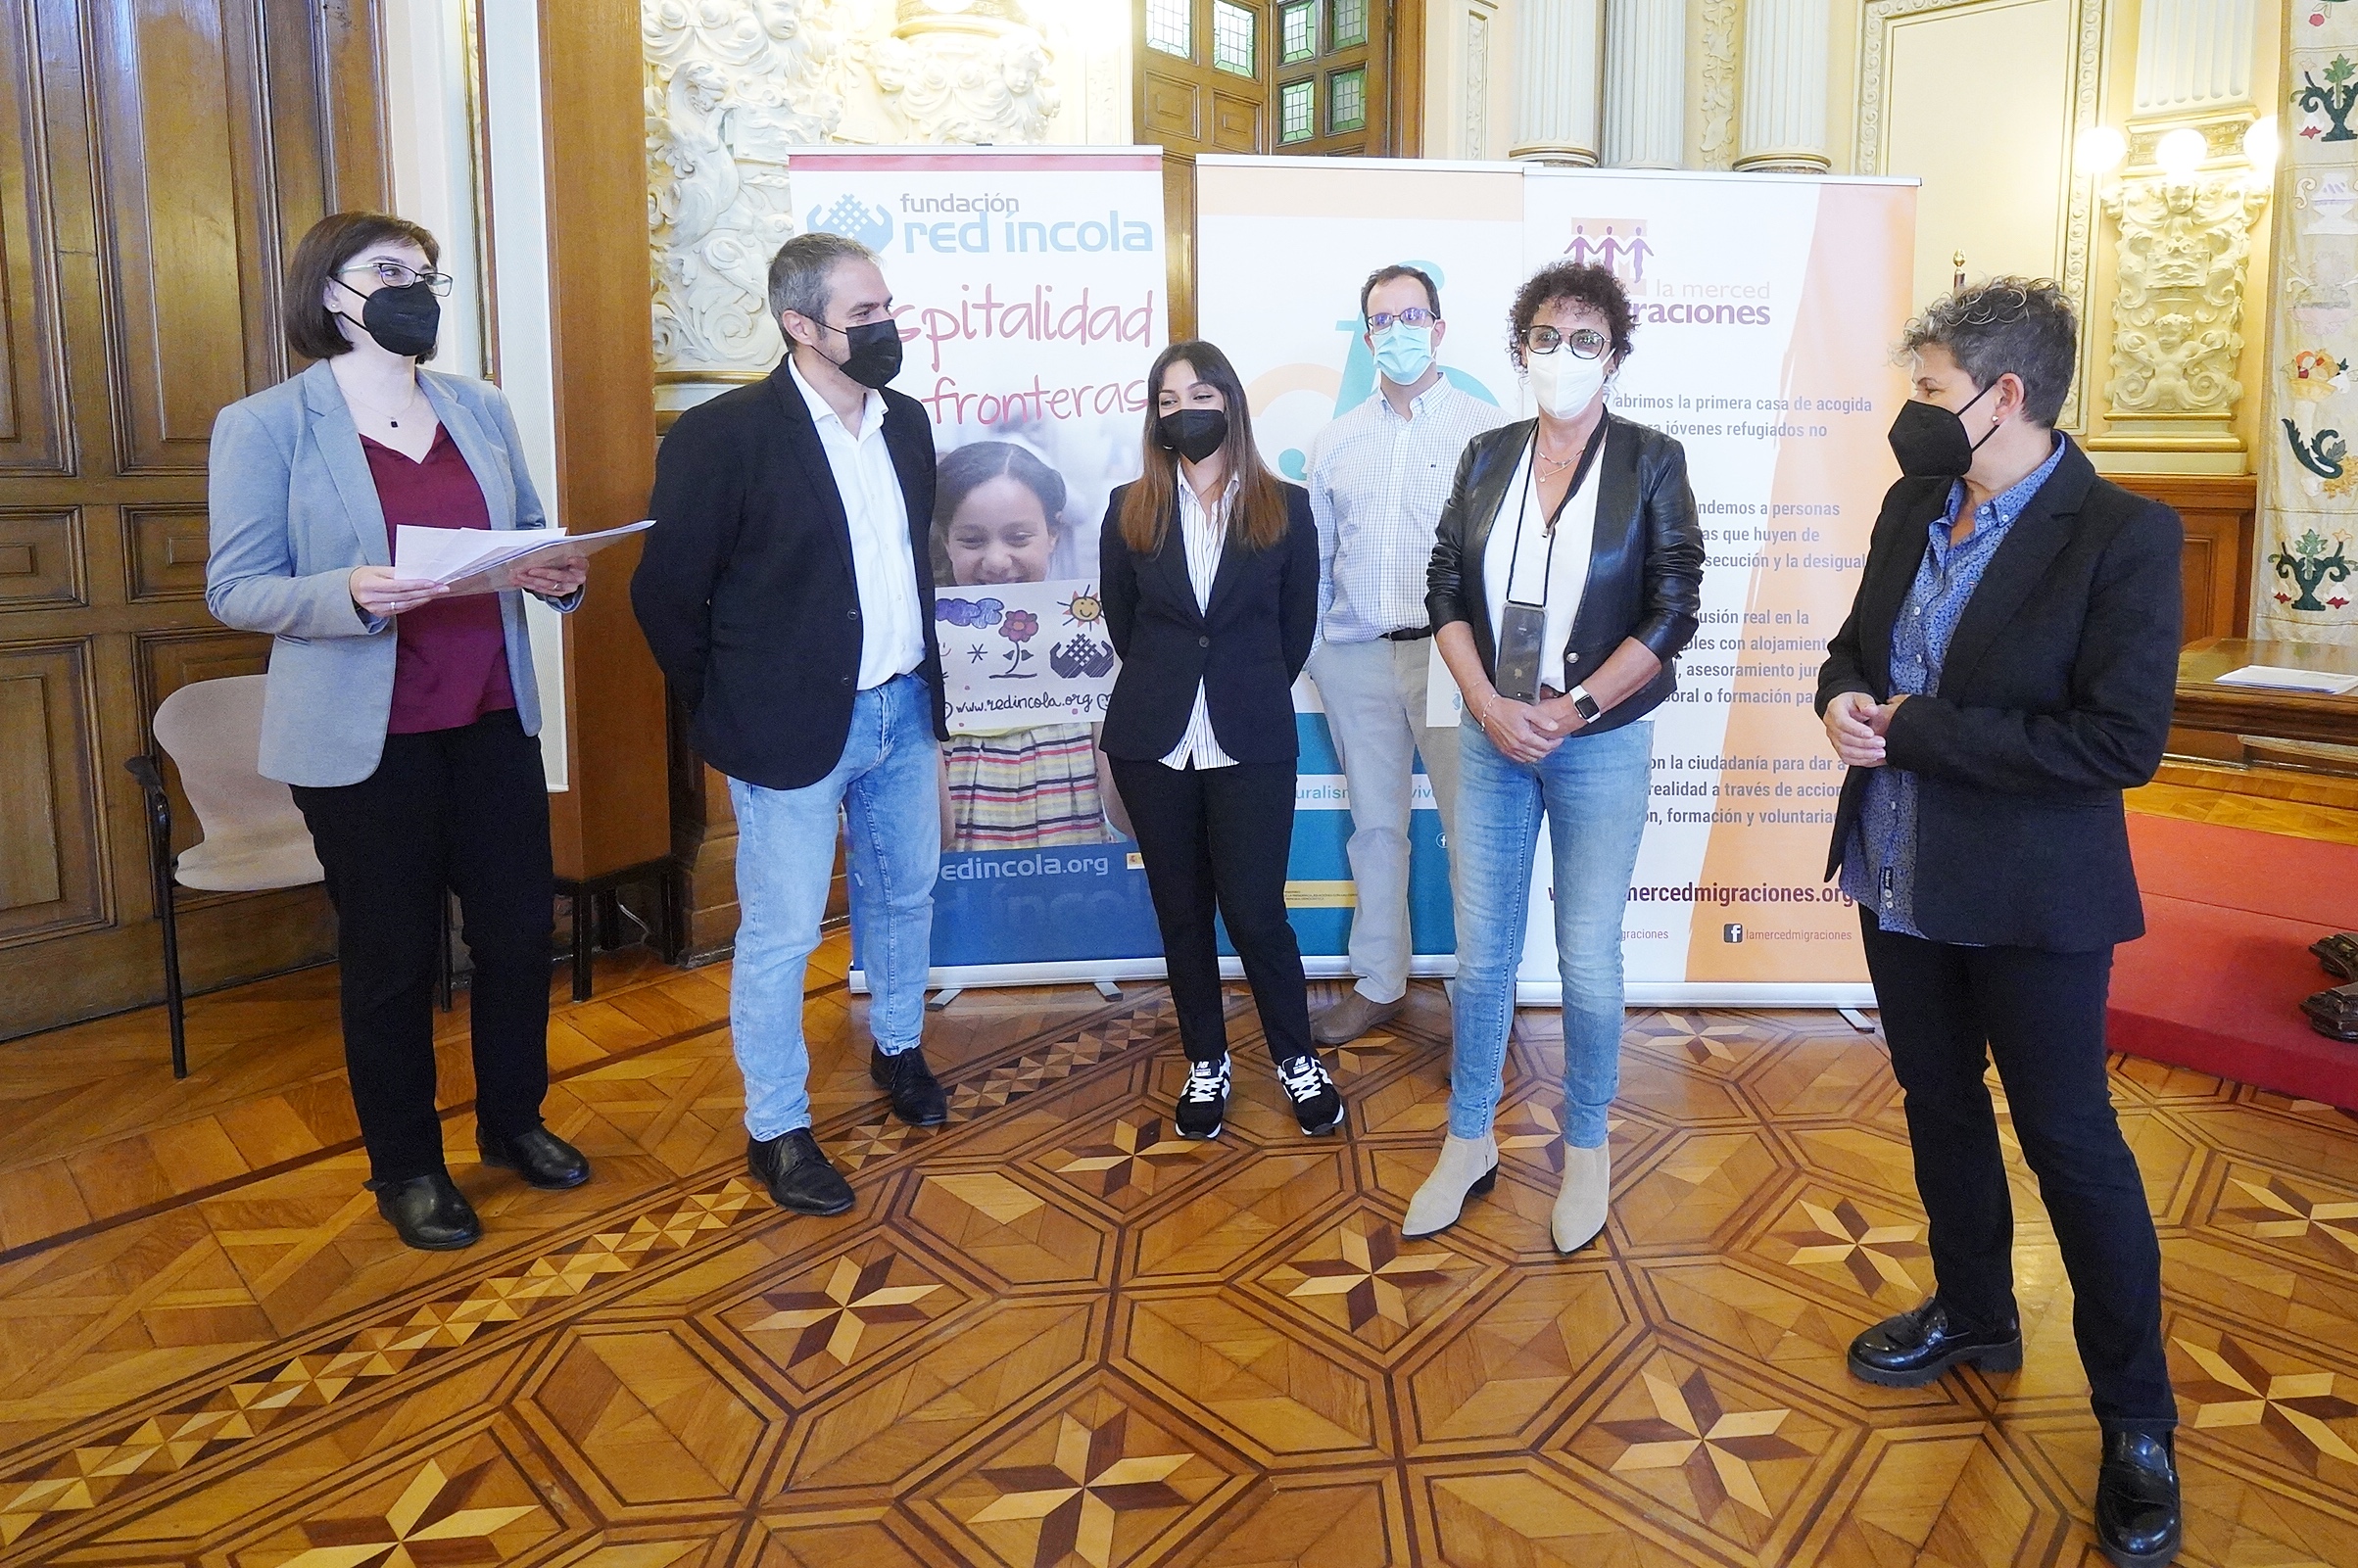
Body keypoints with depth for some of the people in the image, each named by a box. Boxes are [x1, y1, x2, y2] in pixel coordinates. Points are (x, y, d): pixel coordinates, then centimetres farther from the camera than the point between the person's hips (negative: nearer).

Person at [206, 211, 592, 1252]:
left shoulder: (479, 409, 10)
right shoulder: (265, 426, -4)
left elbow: (529, 535, 16)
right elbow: (234, 590, -7)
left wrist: (556, 573, -8)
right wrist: (349, 595, -26)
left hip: (492, 718, 5)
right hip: (364, 738, -4)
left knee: (521, 926, 11)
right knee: (391, 953, 7)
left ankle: (514, 1120, 33)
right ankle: (405, 1166, 26)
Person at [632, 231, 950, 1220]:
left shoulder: (906, 423, 5)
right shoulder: (722, 435, -14)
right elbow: (666, 593, -10)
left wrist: (920, 673, 13)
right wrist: (726, 714, -4)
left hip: (902, 709, 7)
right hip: (794, 728, -6)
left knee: (904, 895, 20)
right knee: (781, 935, 4)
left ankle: (897, 1047, 44)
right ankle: (776, 1130, 20)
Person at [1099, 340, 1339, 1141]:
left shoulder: (1284, 508, 2)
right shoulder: (1130, 509, 5)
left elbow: (1296, 627, 7)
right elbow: (1120, 620, 12)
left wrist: (1252, 694, 8)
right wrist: (1166, 688, 12)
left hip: (1252, 743, -2)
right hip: (1154, 742, 2)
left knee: (1254, 910, -3)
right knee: (1181, 911, 10)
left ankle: (1296, 1058, 21)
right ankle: (1206, 1063, 27)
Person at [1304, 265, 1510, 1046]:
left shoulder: (1486, 427, -1)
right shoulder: (1336, 441, 12)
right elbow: (1314, 557, 15)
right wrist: (1307, 650, 10)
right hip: (1356, 657, 4)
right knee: (1375, 825, 13)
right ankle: (1379, 983, 26)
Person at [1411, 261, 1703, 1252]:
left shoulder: (1651, 462, -2)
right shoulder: (1486, 457, 6)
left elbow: (1673, 610, -7)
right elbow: (1447, 593, 3)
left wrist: (1572, 709, -14)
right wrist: (1490, 705, -11)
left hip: (1602, 743, -2)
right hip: (1491, 736, 3)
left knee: (1590, 959, 5)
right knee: (1480, 950, 9)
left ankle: (1586, 1147, 26)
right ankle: (1468, 1144, 25)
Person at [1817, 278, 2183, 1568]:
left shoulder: (2123, 536, -17)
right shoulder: (1914, 505, 4)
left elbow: (2122, 741, -22)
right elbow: (1858, 637, 16)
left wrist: (1914, 732, -22)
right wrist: (1843, 695, -8)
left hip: (2029, 899, -6)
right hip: (1900, 878, 7)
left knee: (2070, 1143, 5)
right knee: (1941, 1104, 20)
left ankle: (2137, 1424, 25)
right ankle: (1973, 1314, 43)